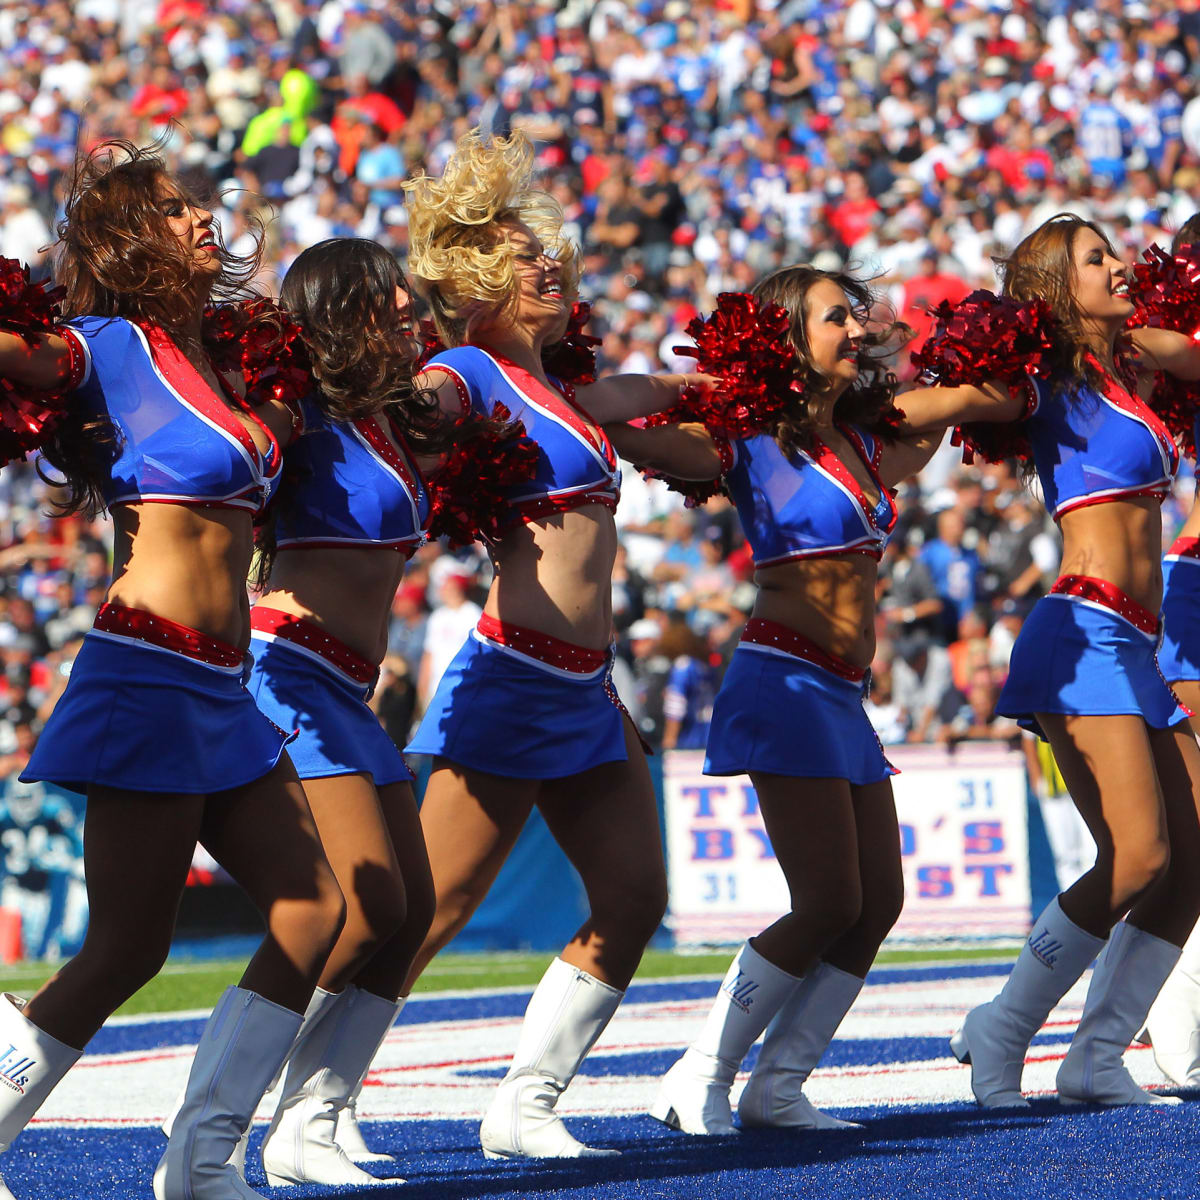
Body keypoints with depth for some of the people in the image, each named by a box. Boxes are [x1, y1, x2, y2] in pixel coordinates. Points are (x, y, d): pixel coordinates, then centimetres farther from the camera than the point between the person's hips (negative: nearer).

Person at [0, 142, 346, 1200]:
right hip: (148, 677, -8)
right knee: (128, 948, -7)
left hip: (220, 692, 8)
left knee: (311, 910, 5)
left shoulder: (219, 357, 15)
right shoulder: (115, 348, -7)